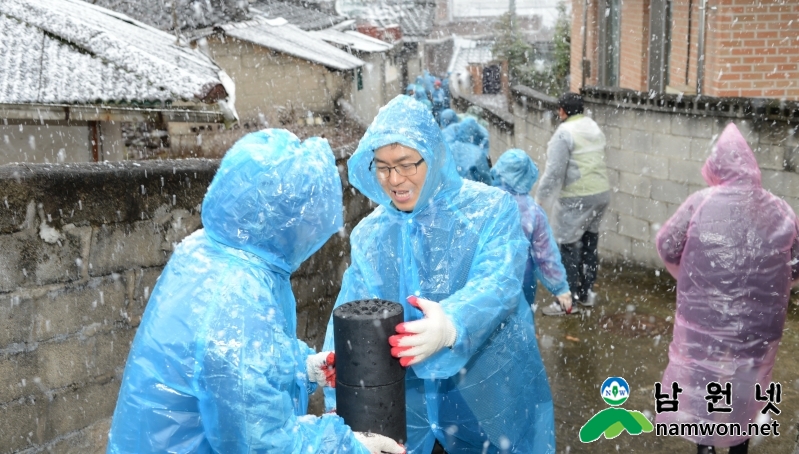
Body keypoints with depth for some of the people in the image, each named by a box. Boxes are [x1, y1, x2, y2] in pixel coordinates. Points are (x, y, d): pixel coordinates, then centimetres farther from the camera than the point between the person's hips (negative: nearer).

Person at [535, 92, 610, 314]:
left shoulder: (564, 132, -13)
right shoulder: (594, 128, 12)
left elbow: (554, 171, -17)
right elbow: (597, 161, 14)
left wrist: (540, 199, -11)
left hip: (577, 198, -8)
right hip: (601, 192, 8)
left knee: (570, 247, -1)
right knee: (589, 243, 17)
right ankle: (586, 293, 28)